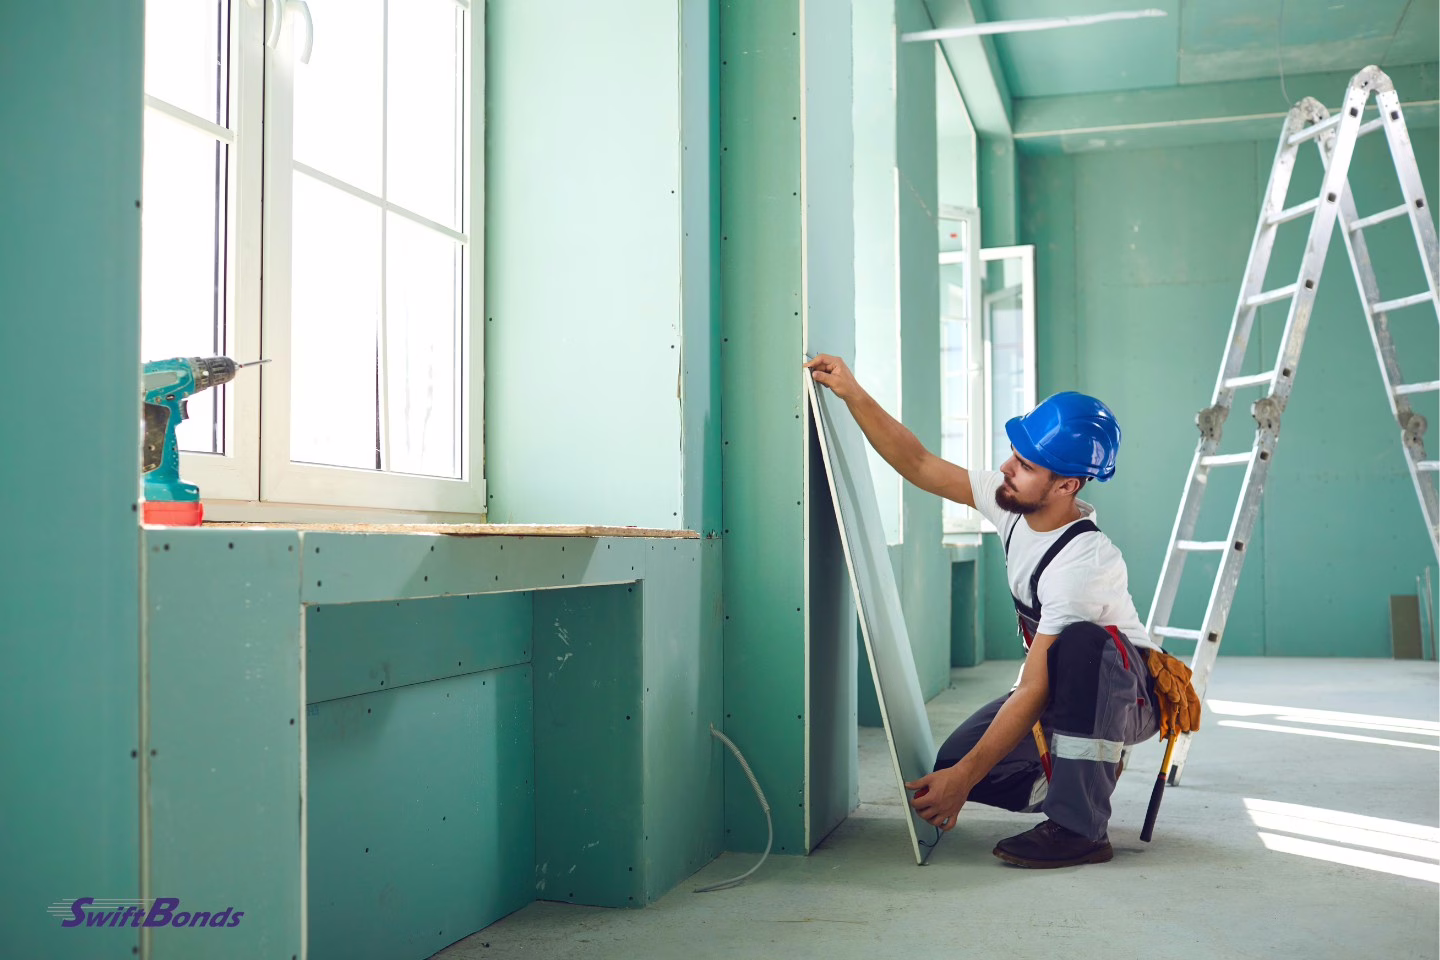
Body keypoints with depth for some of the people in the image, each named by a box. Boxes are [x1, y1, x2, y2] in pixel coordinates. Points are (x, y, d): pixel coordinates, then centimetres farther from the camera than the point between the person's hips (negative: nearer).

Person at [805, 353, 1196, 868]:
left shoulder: (1081, 565, -34)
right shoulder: (1012, 502, -12)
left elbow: (1034, 692, -33)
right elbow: (919, 465, -3)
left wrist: (966, 778, -32)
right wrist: (853, 394, -12)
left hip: (1132, 694, -7)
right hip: (1067, 691, 7)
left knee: (1080, 642, -41)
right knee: (952, 760, -10)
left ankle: (1080, 829, -31)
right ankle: (1083, 776, 13)